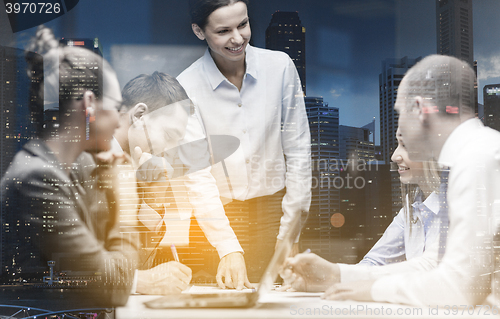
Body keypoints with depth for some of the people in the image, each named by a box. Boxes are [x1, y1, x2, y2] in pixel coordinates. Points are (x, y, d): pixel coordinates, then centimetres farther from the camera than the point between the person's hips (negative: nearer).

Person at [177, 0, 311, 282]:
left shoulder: (280, 67, -5)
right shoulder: (185, 88, -10)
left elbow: (298, 149, 0)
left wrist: (289, 232, -2)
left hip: (275, 207, 1)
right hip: (220, 215, -1)